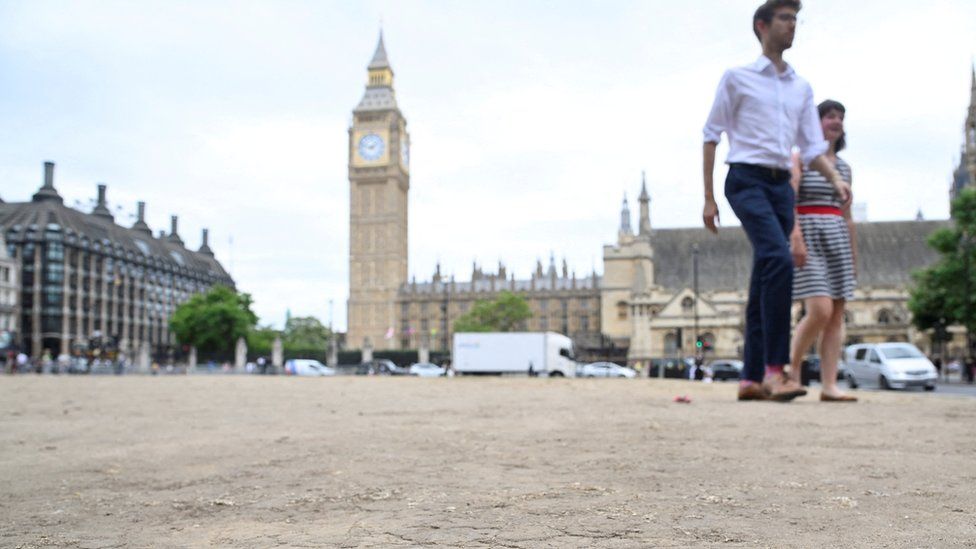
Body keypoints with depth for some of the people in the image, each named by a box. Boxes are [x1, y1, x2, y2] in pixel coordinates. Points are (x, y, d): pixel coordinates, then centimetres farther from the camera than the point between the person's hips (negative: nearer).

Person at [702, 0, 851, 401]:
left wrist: (836, 180, -5)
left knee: (764, 284, 4)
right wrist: (708, 198, -1)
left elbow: (812, 147, 16)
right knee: (779, 262, -25)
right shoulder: (737, 78, 5)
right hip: (747, 179, -6)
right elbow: (711, 136, 4)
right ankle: (775, 370, -24)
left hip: (782, 186, 6)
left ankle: (751, 379, 9)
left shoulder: (802, 88, 19)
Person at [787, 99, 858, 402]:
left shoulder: (844, 167, 17)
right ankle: (792, 366, 3)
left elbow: (847, 215, 19)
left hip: (837, 238, 6)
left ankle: (829, 385, 0)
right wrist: (796, 237, -24)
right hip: (807, 237, -6)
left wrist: (853, 256, 16)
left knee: (837, 316, -1)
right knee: (821, 310, -17)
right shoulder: (799, 158, 1)